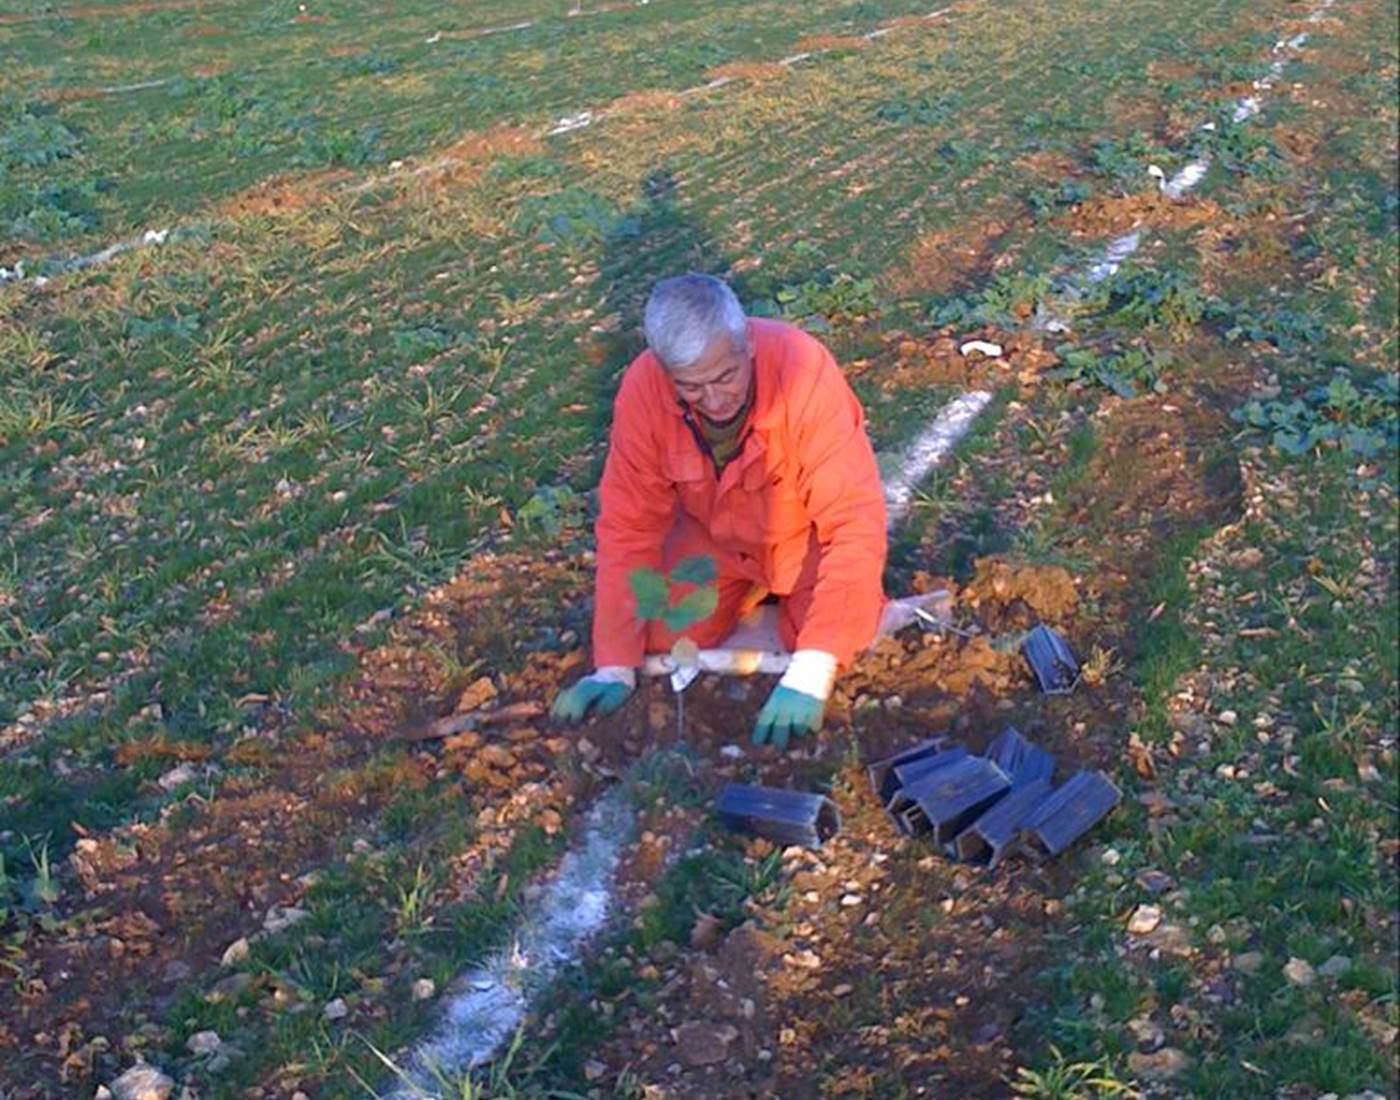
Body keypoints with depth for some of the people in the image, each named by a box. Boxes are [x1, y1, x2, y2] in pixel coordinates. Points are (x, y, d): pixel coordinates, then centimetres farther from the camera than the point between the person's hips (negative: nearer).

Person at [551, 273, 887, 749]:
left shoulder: (803, 369, -36)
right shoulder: (644, 388, -26)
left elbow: (856, 518, -36)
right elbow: (629, 526, -18)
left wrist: (810, 675, -43)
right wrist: (615, 668, -23)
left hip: (806, 533, -2)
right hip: (715, 538, 3)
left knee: (837, 638, -23)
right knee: (662, 639, -13)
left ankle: (791, 590, 11)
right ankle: (755, 586, 16)